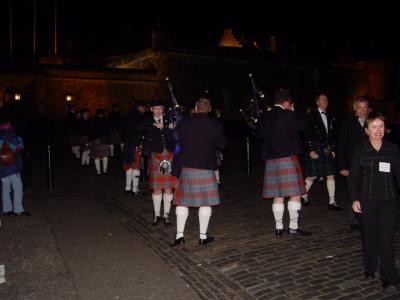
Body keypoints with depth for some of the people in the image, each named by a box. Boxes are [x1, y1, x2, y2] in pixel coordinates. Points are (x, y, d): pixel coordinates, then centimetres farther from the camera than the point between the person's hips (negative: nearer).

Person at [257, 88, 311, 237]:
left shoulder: (265, 116, 6)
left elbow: (260, 133, 17)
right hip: (288, 158, -6)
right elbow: (304, 126, 5)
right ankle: (293, 227, 8)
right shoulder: (289, 115, -9)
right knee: (295, 194, 4)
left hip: (271, 160, 6)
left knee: (278, 196, 10)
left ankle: (278, 228, 14)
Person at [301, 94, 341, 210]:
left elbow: (331, 134, 19)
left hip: (327, 150, 6)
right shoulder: (311, 116, -6)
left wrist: (333, 149, 13)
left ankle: (332, 202, 9)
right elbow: (307, 134, -10)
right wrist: (311, 150, -15)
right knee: (312, 176, 0)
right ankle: (303, 196, 22)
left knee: (331, 175, 3)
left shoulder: (329, 116, 13)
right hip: (315, 150, -6)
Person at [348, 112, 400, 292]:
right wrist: (355, 199, -4)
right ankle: (370, 269, 29)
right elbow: (353, 176, 1)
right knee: (369, 235, 11)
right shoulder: (360, 150, 0)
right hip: (367, 200, 0)